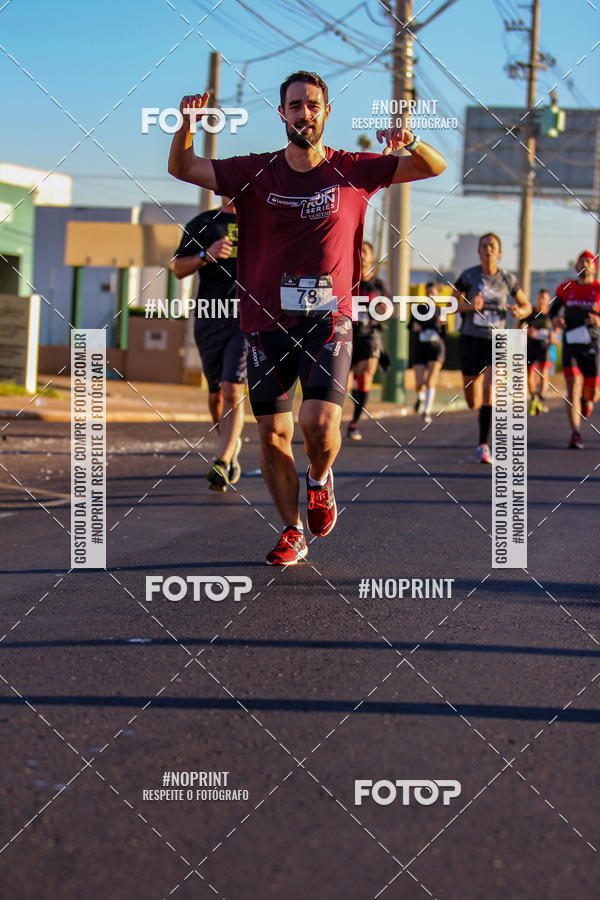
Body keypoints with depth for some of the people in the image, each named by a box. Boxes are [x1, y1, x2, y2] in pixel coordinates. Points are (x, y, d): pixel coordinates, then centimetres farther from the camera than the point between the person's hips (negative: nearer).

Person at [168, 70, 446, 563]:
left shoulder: (353, 171, 3)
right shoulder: (256, 172, 4)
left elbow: (435, 167, 4)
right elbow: (182, 168, 5)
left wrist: (410, 142, -19)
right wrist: (187, 123, -16)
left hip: (328, 319, -2)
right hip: (267, 321, 2)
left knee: (320, 422, -19)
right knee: (273, 435, 3)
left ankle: (320, 478, 16)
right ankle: (292, 532, 21)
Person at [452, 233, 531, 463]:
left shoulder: (508, 279, 2)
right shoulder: (468, 276, -2)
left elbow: (526, 305, 14)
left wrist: (520, 311, -10)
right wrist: (469, 306, -17)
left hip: (495, 341, -1)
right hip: (470, 340, 1)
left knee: (489, 388, -23)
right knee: (473, 402, 5)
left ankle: (483, 444, -17)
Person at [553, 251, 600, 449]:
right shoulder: (565, 288, 7)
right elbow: (554, 309, 20)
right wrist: (556, 319, -3)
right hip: (570, 344, 0)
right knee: (573, 387, -15)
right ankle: (575, 435, -16)